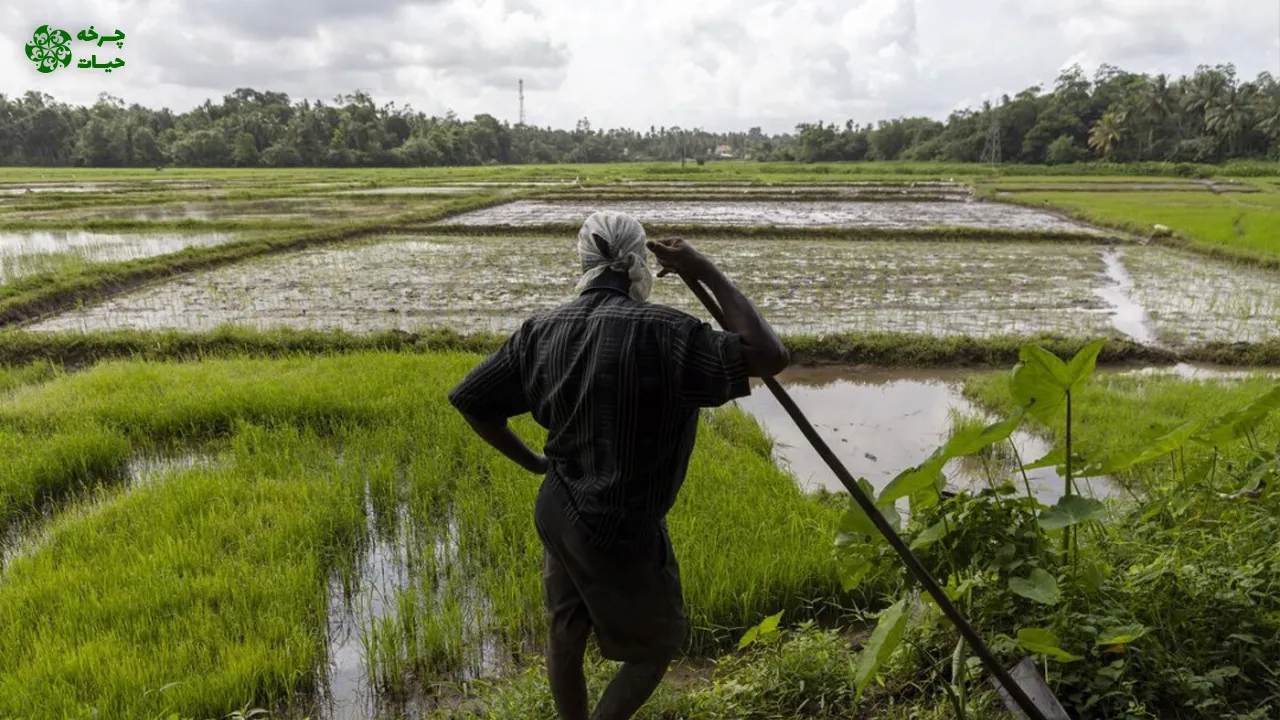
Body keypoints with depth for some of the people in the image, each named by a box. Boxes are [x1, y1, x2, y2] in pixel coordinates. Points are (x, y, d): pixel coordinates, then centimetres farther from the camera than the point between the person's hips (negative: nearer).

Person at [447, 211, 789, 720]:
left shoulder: (544, 330, -3)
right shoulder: (663, 332, -23)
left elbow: (470, 399, 3)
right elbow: (770, 357, -25)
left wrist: (532, 462, 13)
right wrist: (708, 273, -18)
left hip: (556, 511, 7)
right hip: (621, 527, -6)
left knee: (565, 634, 23)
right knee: (658, 645, 17)